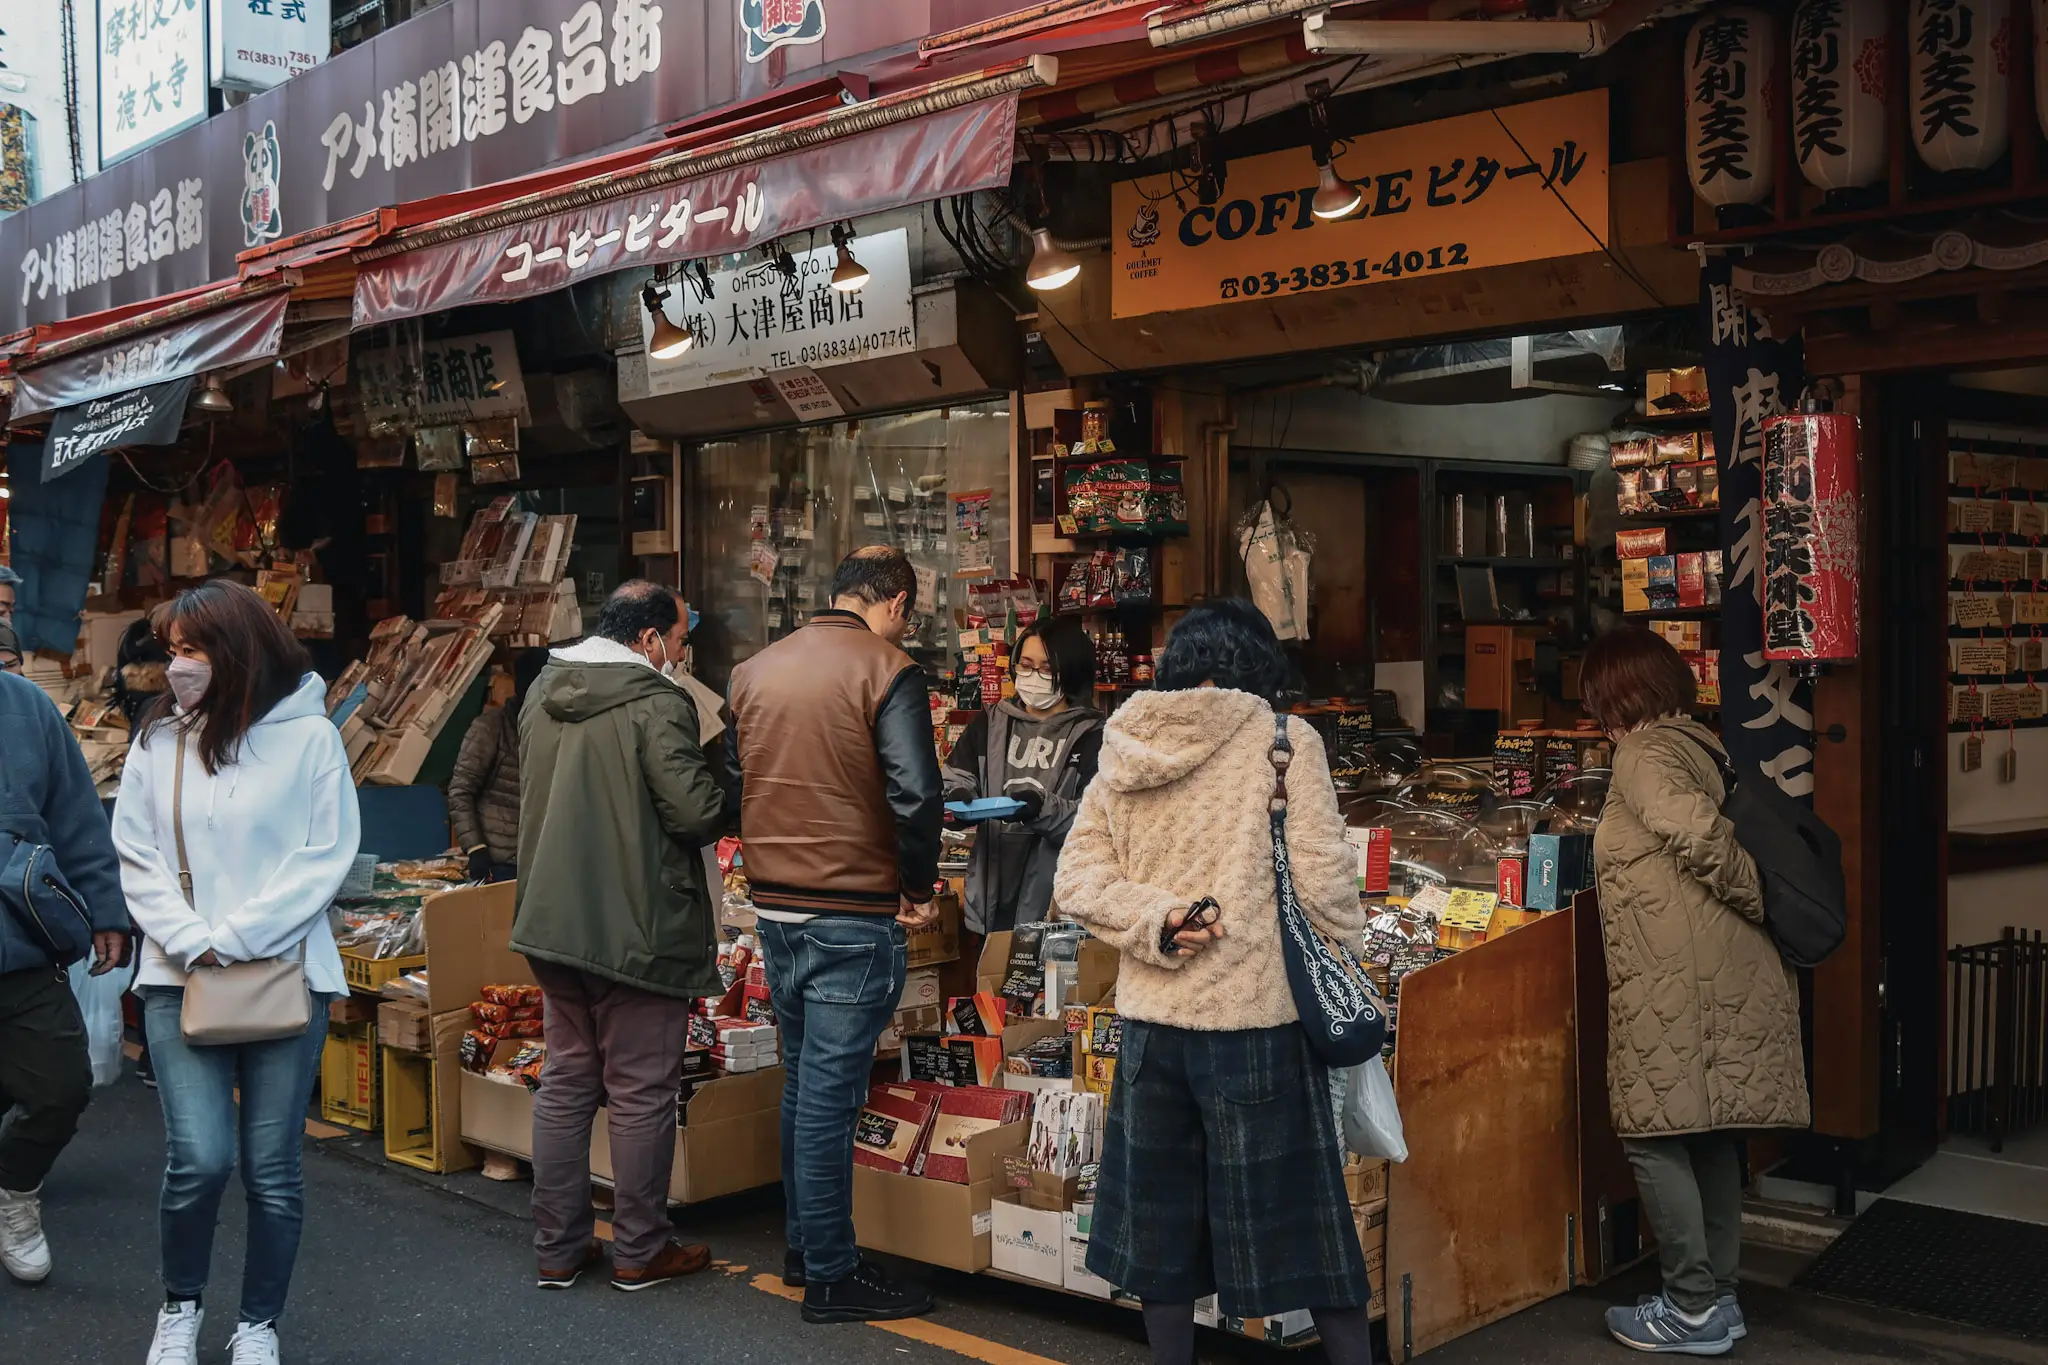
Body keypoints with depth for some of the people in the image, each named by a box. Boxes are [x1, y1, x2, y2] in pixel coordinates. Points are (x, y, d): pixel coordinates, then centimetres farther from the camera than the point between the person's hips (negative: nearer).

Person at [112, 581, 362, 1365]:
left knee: (272, 1168, 3)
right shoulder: (157, 742, 5)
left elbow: (327, 859, -6)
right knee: (198, 1157, -8)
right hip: (179, 979, 1)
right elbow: (137, 860, 4)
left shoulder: (309, 737, -4)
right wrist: (194, 946, -11)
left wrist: (233, 941, -12)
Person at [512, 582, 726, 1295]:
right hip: (635, 928, -7)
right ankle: (640, 1252, 15)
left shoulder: (541, 693, 9)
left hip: (550, 920, 7)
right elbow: (696, 812, -21)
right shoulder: (657, 703, -16)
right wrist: (730, 791, 0)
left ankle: (558, 1248, 23)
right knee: (642, 1092, 5)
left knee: (567, 1083, 16)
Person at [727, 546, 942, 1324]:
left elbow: (731, 785, 14)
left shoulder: (753, 670, 9)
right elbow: (916, 796, -21)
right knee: (830, 1091, -1)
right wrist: (919, 891, -9)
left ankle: (803, 1247, 29)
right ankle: (831, 1277, 8)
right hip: (854, 915, -7)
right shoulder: (888, 670, -12)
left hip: (773, 906, 7)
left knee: (802, 1079, 19)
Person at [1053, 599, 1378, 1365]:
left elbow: (1076, 882, 1)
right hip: (1255, 1015, -4)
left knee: (1163, 1213, 15)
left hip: (1150, 1017, 4)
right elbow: (1322, 876, -10)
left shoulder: (1125, 752, 6)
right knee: (1304, 1214, 7)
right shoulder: (1282, 740, -7)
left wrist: (1156, 922, -8)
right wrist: (1345, 951, 6)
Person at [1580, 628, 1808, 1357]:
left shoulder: (1642, 754, -7)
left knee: (1656, 1133, -1)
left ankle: (1692, 1309, 2)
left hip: (1677, 977, -8)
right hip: (1728, 972, 8)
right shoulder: (1698, 746, 17)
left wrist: (1753, 902, -11)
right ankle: (1717, 1297, 20)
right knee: (1711, 1131, 13)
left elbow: (1696, 832, -21)